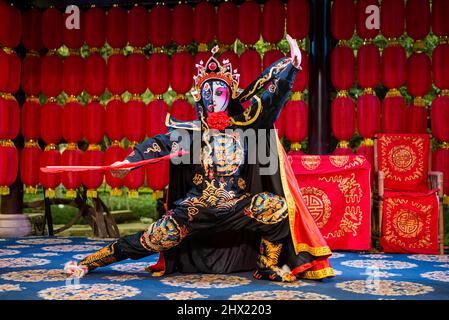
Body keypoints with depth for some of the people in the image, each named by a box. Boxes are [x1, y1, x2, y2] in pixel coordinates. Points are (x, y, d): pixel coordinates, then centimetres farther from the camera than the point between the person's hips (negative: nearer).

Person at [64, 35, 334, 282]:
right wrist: (130, 160, -23)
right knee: (156, 239, -11)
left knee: (275, 205, -23)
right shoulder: (193, 130, 2)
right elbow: (162, 143, -9)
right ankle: (89, 262, 6)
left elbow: (270, 97, -1)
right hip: (198, 208, -1)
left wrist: (292, 64, -9)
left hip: (238, 207, 1)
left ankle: (267, 266, -4)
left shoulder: (243, 125, 2)